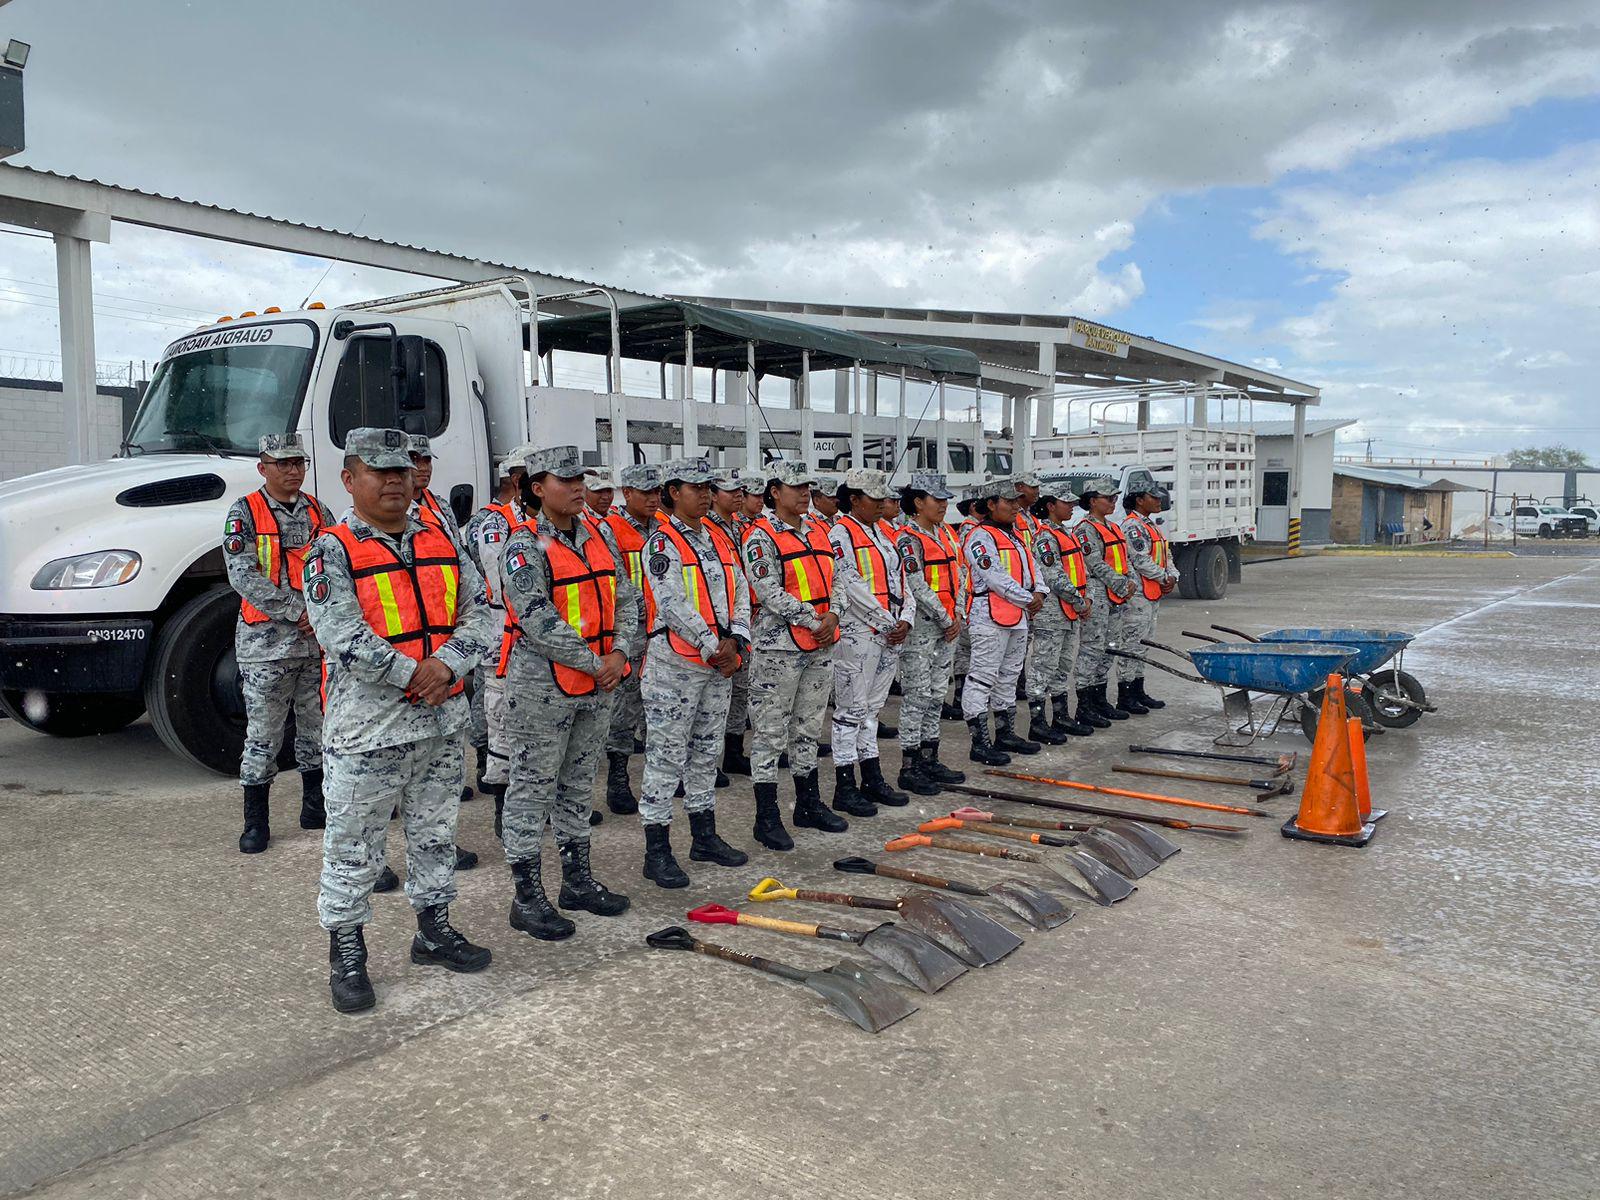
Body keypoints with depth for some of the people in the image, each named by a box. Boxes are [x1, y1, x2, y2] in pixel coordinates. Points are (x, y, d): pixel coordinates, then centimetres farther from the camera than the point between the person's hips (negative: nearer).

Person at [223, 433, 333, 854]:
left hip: (317, 639, 5)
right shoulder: (245, 512, -3)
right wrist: (297, 610, -16)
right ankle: (255, 822, 9)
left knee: (317, 727, 13)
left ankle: (315, 805, 27)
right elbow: (244, 577, -12)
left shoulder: (317, 511, 11)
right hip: (266, 643, -4)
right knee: (263, 733, 0)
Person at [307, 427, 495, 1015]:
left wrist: (447, 666, -13)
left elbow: (478, 614, 4)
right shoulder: (332, 550, -7)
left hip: (443, 722, 6)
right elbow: (342, 636, -19)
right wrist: (414, 672, -17)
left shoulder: (441, 542, 9)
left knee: (436, 833, 18)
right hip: (367, 725, -5)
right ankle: (346, 952, 20)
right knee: (353, 845, 5)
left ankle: (434, 929, 34)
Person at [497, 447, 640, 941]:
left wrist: (620, 653, -6)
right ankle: (528, 896, 11)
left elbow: (627, 599, 10)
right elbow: (539, 623, -20)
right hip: (543, 688, -7)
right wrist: (594, 663, -17)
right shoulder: (524, 545, -12)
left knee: (579, 785, 17)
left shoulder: (598, 538, 10)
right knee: (533, 789, 2)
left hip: (598, 685, 7)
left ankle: (578, 880, 30)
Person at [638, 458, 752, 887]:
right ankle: (657, 853, 4)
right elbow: (672, 602, -19)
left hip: (719, 664, 8)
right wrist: (713, 645, -18)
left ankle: (705, 837, 28)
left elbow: (739, 593, 11)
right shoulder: (662, 541, -9)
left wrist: (736, 642, -5)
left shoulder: (716, 540, 14)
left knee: (706, 753, 16)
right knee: (666, 757, -3)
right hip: (675, 663, -8)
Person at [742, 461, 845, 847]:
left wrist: (832, 616, -5)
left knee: (808, 728, 16)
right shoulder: (761, 536, -9)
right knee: (770, 732, -1)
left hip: (820, 647, 8)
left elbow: (832, 582, 14)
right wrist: (812, 621, -16)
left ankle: (809, 805, 28)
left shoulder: (818, 534, 14)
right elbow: (770, 593, -17)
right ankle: (767, 819, 6)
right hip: (778, 646, -7)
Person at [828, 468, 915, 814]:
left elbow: (900, 580, 14)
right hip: (857, 636, -8)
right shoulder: (840, 534, -9)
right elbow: (853, 587, -17)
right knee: (851, 710, -2)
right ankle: (844, 788, 4)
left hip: (891, 635, 8)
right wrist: (888, 624, -15)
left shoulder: (881, 534, 17)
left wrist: (905, 620, -2)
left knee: (872, 708, 14)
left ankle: (873, 781, 22)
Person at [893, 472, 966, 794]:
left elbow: (956, 576, 15)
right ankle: (909, 769, 4)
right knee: (916, 696, -3)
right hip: (921, 626, -8)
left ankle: (929, 761, 22)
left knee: (936, 695, 13)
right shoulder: (908, 539, -13)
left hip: (947, 626, 8)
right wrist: (945, 620, -12)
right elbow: (918, 588, -17)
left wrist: (957, 617, 4)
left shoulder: (946, 532, 14)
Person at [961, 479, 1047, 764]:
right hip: (991, 617, -10)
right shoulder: (980, 537, -13)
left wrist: (1039, 592, -4)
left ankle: (1005, 734, 29)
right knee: (982, 679, -7)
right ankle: (979, 744, -4)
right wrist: (1027, 600, -15)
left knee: (1009, 677, 17)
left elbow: (1029, 566, 15)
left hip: (1019, 617, 10)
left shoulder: (1014, 535, 18)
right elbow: (996, 578, -20)